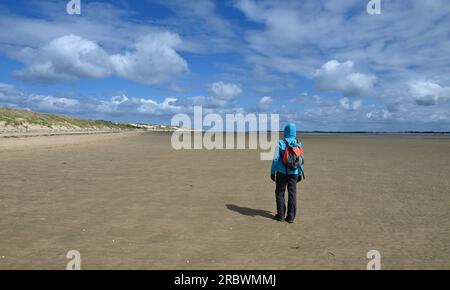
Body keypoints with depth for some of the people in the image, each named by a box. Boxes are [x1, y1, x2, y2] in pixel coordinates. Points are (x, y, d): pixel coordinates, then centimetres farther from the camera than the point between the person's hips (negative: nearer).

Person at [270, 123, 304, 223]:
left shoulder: (281, 143, -9)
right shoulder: (299, 144, 1)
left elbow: (276, 159, -11)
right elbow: (301, 160, 3)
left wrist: (272, 172, -4)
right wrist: (300, 173, 12)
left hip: (282, 172, -3)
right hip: (294, 173, 3)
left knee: (280, 192, 10)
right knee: (292, 194, 8)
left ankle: (280, 215, 12)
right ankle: (290, 216, 10)